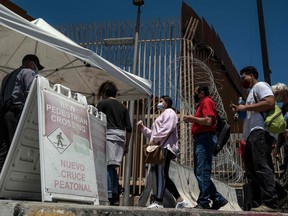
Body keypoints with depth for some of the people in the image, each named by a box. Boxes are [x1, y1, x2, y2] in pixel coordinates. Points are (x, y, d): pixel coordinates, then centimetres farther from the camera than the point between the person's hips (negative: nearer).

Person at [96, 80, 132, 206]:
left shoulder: (102, 104, 5)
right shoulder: (123, 107, 18)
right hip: (120, 138, 5)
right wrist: (126, 145, 17)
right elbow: (129, 128, 12)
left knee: (107, 166, -7)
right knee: (113, 168, 10)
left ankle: (109, 197, -14)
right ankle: (115, 198, 9)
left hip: (108, 135, -5)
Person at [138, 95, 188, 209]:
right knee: (162, 175, 7)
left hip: (165, 147, -10)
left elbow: (167, 129, -16)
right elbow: (153, 133, 31)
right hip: (161, 148, 10)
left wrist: (154, 140, -18)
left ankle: (158, 202, -20)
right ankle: (180, 200, 10)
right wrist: (143, 128, 18)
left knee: (161, 173, -16)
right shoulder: (162, 115, 34)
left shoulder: (169, 112, 2)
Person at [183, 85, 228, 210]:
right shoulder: (202, 103, 24)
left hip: (205, 139, -11)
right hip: (201, 140, 11)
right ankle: (218, 199, 15)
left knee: (202, 172, -10)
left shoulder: (206, 101, -6)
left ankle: (203, 202, -7)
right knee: (200, 172, 11)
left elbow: (208, 121, -20)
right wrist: (191, 120, 14)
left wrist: (192, 118, -11)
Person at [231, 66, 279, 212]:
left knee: (262, 167, -18)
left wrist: (246, 107, -11)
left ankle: (270, 204, -21)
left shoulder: (260, 85, 4)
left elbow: (270, 102, -15)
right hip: (252, 135, 11)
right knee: (252, 170, 4)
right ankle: (257, 205, 4)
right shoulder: (252, 92, 33)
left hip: (260, 132, -11)